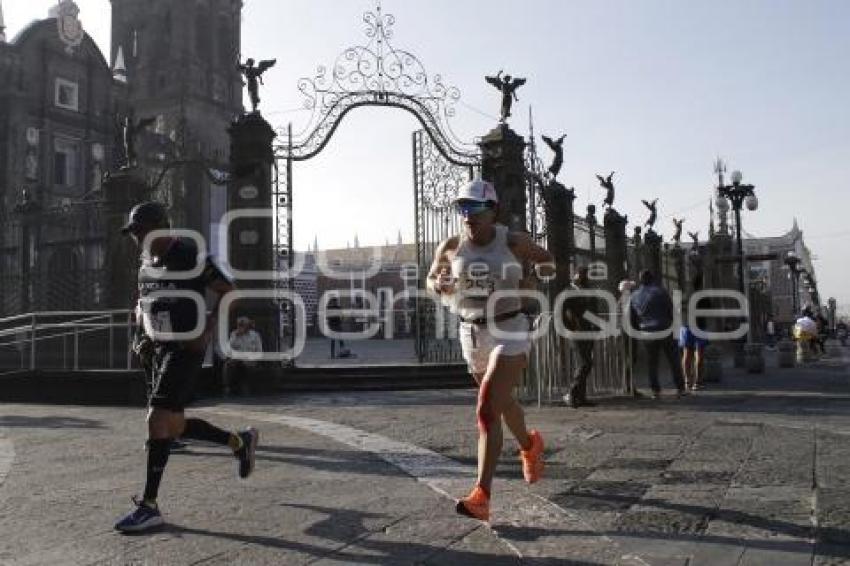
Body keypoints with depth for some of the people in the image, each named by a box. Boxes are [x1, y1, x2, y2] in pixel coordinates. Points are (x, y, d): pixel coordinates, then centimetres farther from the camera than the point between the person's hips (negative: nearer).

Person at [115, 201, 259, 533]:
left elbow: (228, 292, -12)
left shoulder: (190, 257, -12)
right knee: (175, 425, 12)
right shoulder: (146, 263, 12)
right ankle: (240, 442, 30)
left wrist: (207, 330, -21)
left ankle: (149, 507, -4)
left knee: (157, 420, -13)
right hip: (160, 350, 9)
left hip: (186, 350, -8)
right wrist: (141, 338, 7)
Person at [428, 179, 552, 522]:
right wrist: (440, 285, -9)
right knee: (502, 403, 22)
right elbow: (432, 280, 12)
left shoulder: (514, 242, -8)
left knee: (487, 411, -17)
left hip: (509, 332, -4)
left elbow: (545, 258, 12)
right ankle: (529, 446, 54)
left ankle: (481, 497, -13)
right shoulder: (450, 247, -2)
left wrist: (545, 268, -8)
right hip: (472, 334, 4)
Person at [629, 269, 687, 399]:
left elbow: (632, 318, 8)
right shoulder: (661, 292, -6)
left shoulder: (634, 296, 4)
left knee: (652, 363, 10)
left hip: (647, 334, 2)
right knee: (673, 360, 8)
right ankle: (680, 388, 10)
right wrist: (669, 325, 14)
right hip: (664, 331, -2)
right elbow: (671, 311, -2)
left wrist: (639, 331, 19)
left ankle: (656, 391, 8)